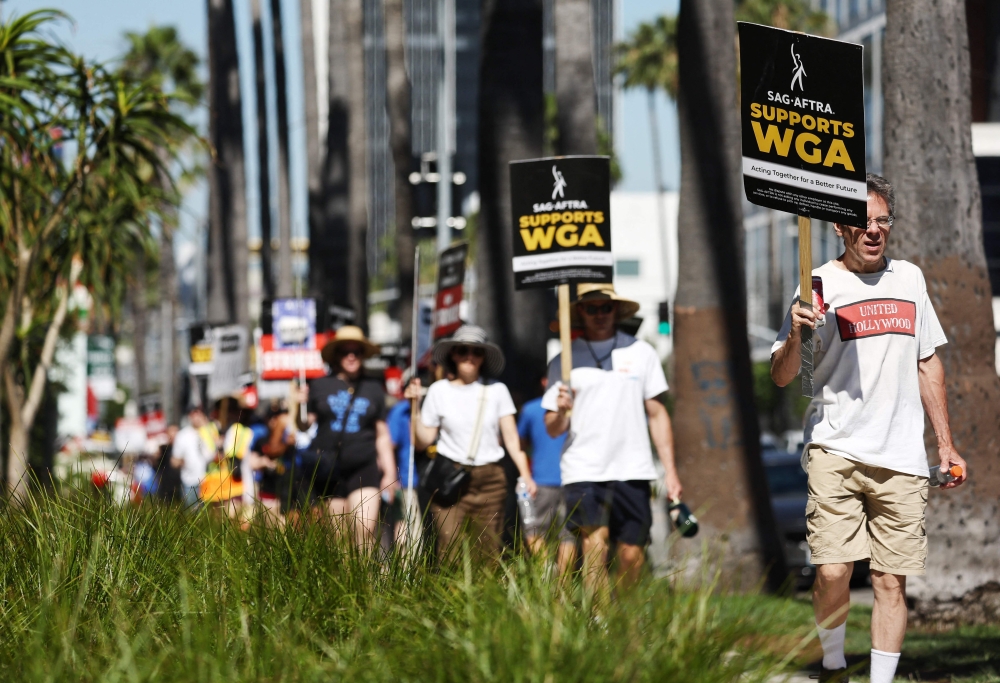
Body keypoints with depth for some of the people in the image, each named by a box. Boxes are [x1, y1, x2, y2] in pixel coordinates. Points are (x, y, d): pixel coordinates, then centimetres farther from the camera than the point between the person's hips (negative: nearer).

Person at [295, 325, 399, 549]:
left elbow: (382, 436, 15)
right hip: (328, 470, 0)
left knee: (365, 531, -15)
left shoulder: (373, 389, 12)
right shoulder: (320, 386, 8)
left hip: (363, 469, 0)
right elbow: (304, 425, 6)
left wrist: (389, 472, 10)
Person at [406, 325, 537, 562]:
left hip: (490, 480, 1)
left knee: (488, 552, -4)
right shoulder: (439, 391, 6)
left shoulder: (496, 390, 6)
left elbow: (511, 437, 4)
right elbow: (423, 441, 7)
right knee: (449, 551, -11)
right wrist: (415, 407, -4)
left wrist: (525, 475, -6)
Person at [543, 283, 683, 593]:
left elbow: (657, 413, 13)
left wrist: (670, 470, 8)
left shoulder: (641, 353, 11)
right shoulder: (563, 363, 8)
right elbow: (553, 429, 8)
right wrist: (561, 411, -16)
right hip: (583, 472, -1)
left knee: (632, 553, -1)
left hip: (632, 471, 2)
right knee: (595, 546, -18)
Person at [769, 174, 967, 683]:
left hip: (901, 459, 3)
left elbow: (928, 363, 20)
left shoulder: (909, 278, 13)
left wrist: (945, 443, 17)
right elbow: (781, 378, -2)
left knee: (891, 582, 0)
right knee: (832, 573, -12)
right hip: (835, 452, -3)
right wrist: (795, 336, -23)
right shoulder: (819, 284, 0)